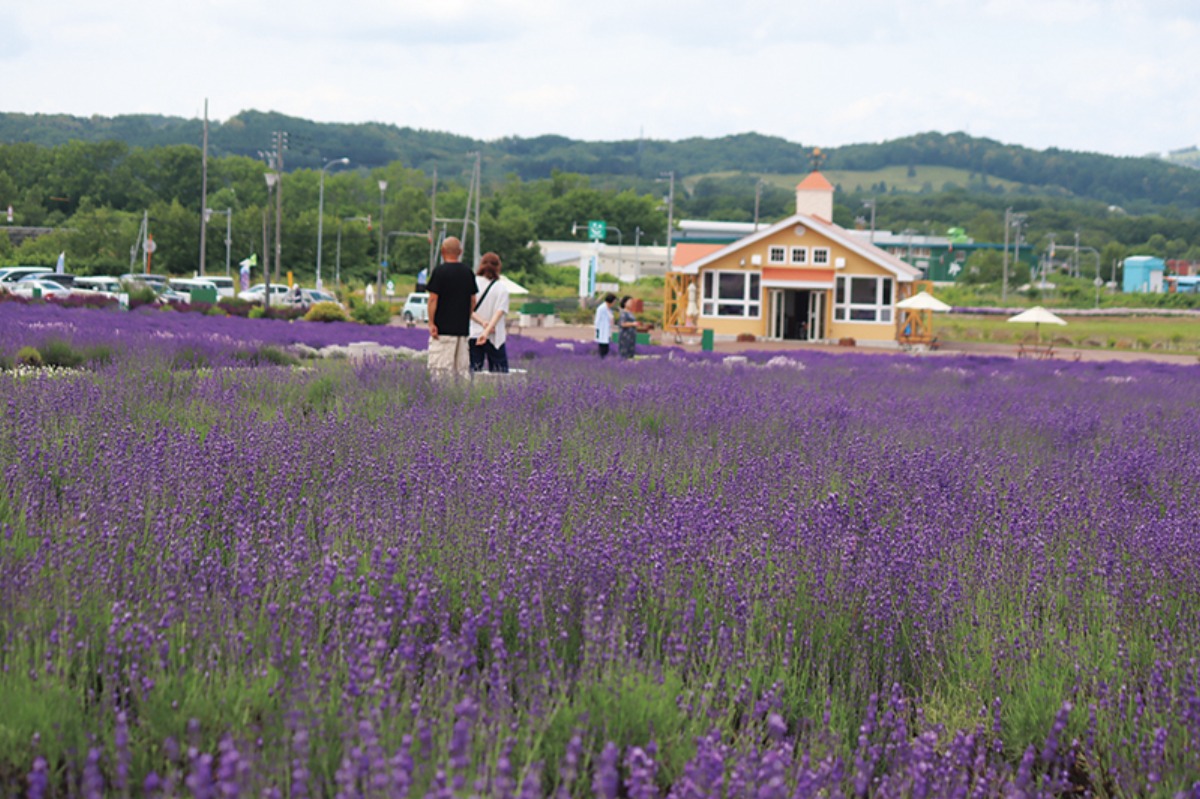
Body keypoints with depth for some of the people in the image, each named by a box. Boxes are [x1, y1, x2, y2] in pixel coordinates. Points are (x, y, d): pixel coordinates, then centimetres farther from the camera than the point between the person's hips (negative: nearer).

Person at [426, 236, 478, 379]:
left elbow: (433, 299, -11)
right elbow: (473, 300, 13)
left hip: (443, 328, -6)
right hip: (463, 328, 6)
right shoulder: (468, 271, 8)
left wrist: (431, 323, -7)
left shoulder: (440, 271, -8)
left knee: (441, 367, -7)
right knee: (463, 366, 9)